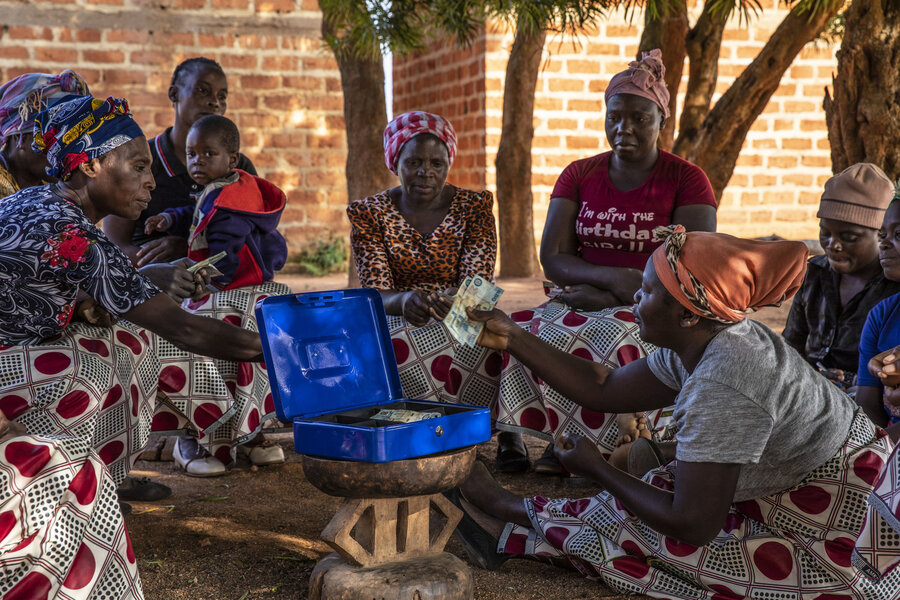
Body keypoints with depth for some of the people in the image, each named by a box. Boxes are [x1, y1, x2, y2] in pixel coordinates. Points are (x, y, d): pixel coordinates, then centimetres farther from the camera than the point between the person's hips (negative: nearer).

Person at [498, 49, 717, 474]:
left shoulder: (687, 180, 1)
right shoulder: (579, 175, 11)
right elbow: (552, 259, 2)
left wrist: (608, 295, -15)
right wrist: (617, 277, -17)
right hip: (581, 301, 3)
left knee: (614, 341, -36)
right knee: (529, 334, -29)